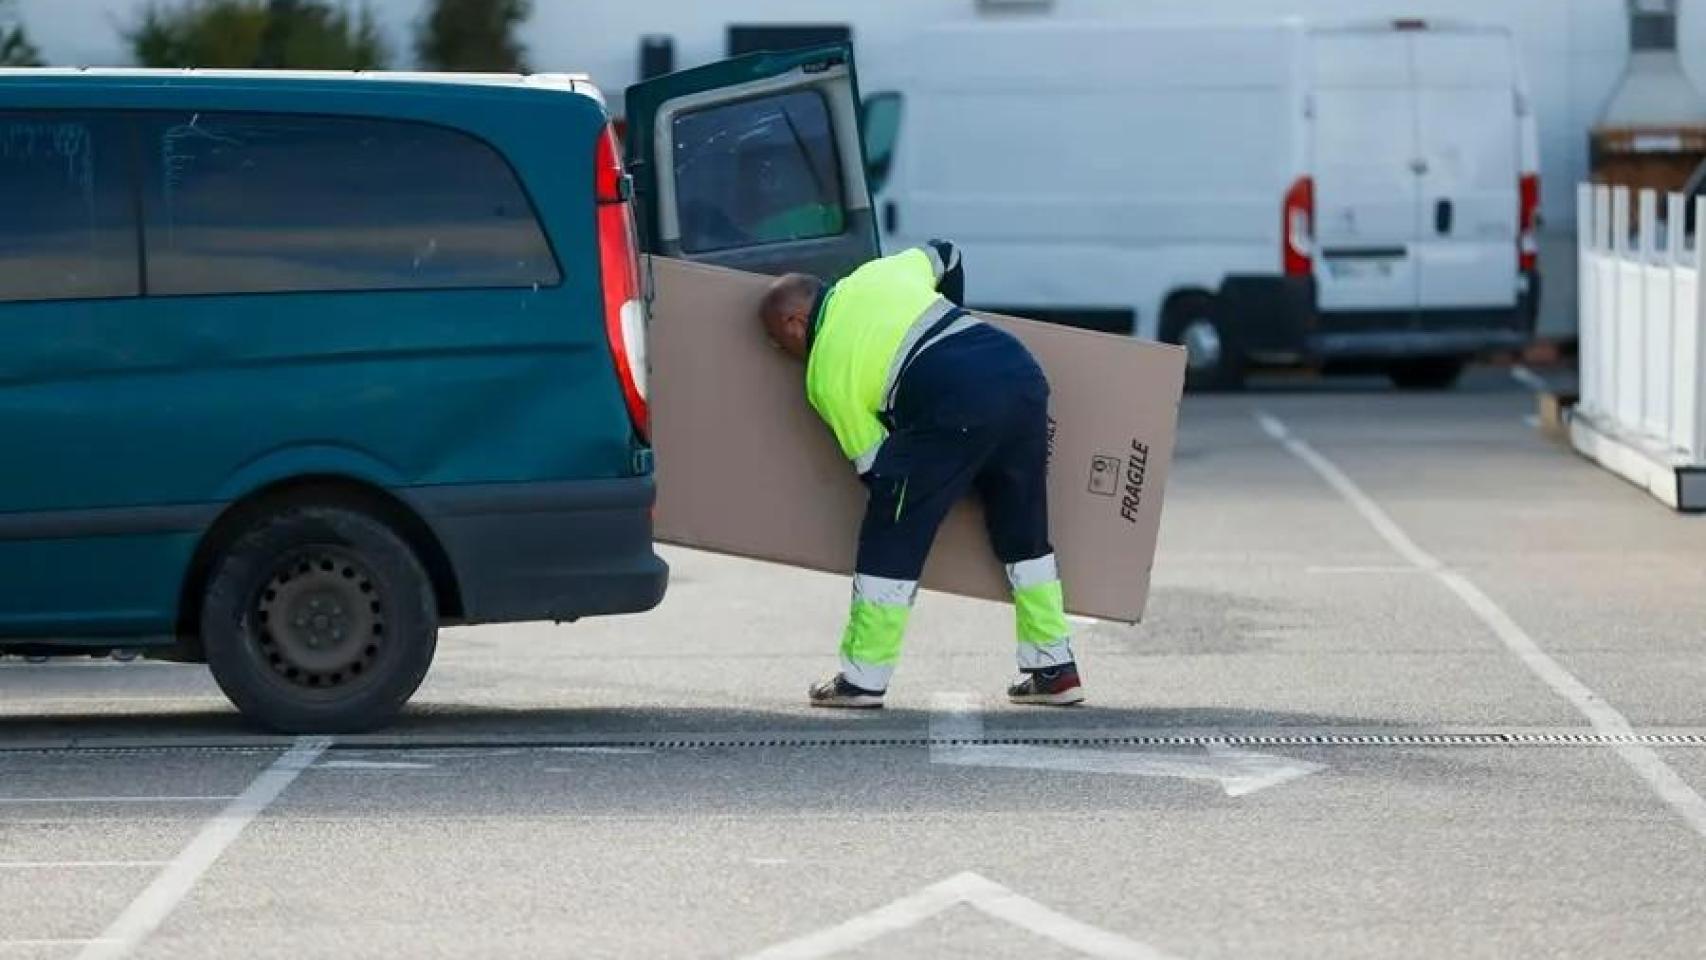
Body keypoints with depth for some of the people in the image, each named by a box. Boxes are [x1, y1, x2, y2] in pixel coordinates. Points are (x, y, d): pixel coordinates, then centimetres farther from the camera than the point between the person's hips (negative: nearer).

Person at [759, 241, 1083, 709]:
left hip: (956, 406, -7)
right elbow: (945, 256, 42)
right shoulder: (878, 275, 24)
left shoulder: (826, 376, 10)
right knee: (1024, 534, 20)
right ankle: (1055, 670, 23)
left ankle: (862, 679, 9)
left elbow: (875, 466, 10)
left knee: (891, 539, 7)